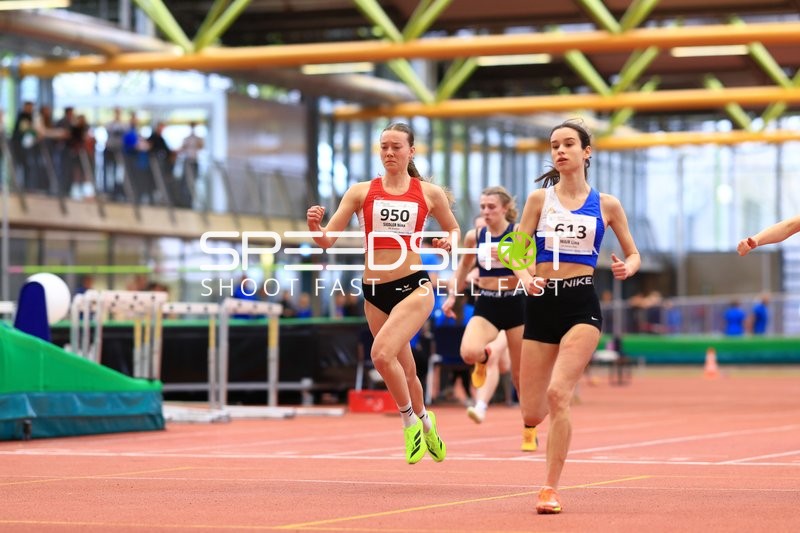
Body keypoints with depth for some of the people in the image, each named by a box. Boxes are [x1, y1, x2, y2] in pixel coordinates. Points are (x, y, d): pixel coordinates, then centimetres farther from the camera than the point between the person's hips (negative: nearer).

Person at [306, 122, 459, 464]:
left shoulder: (429, 193, 2)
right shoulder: (362, 192, 4)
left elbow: (453, 228, 19)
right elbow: (327, 240, 0)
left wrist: (449, 241, -4)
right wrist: (315, 226, -22)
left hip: (414, 286, -3)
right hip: (374, 291, 3)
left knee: (381, 353, -25)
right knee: (404, 371, 11)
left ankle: (411, 421, -3)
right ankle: (425, 424, 38)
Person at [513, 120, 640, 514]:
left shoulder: (606, 205, 5)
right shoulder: (540, 198, 7)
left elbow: (633, 254, 13)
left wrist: (626, 268, -10)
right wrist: (525, 278, -18)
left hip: (581, 304, -2)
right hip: (542, 302, 2)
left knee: (558, 393, -23)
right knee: (531, 415, 3)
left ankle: (550, 490, -14)